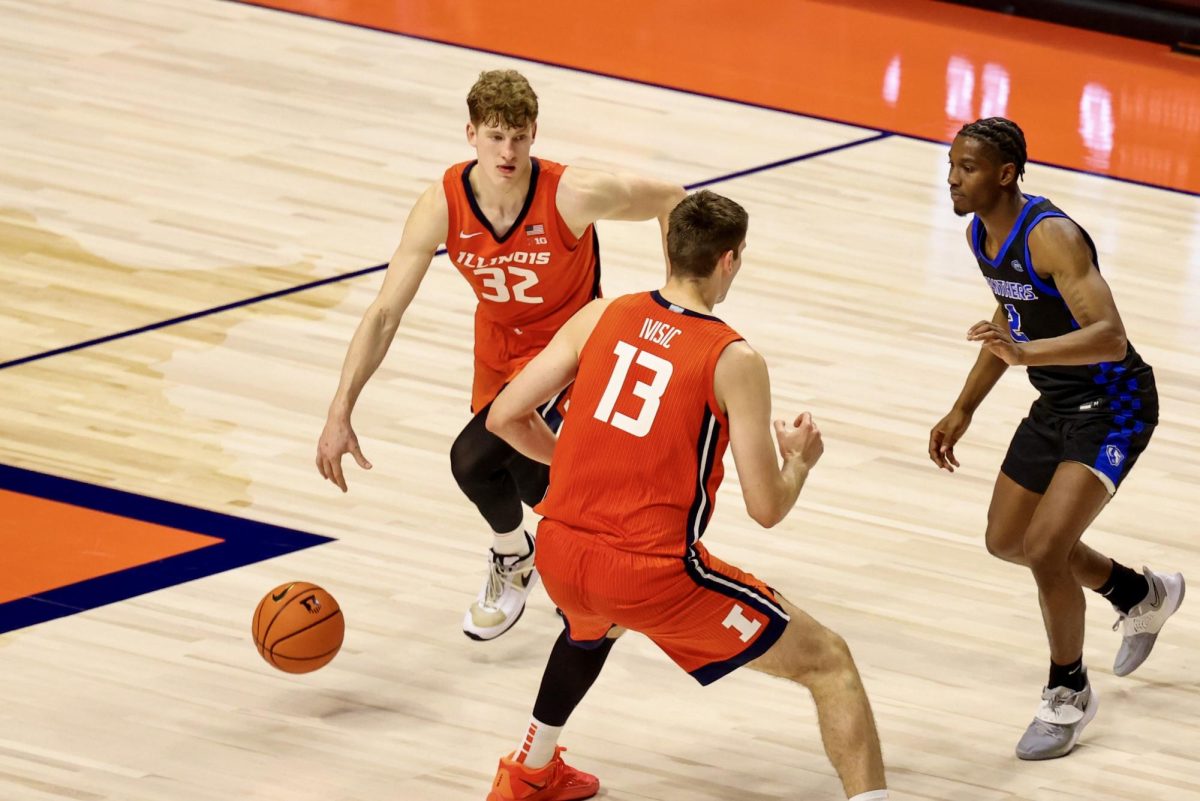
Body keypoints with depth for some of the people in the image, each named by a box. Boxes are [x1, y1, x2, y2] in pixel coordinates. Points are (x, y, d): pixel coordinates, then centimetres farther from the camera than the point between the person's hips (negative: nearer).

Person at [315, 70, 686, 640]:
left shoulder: (574, 196, -31)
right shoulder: (442, 206, -23)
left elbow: (671, 201, -13)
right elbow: (384, 314, -18)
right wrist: (339, 415, -23)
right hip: (498, 347, 5)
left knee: (475, 459, -23)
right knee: (524, 476, 18)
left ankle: (513, 559, 9)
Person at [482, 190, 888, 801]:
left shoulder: (601, 317, 4)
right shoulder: (734, 361, -8)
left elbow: (505, 417, 8)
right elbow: (766, 508, -8)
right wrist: (800, 460, 15)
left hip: (559, 554, 6)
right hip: (654, 577, -5)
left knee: (593, 628, 44)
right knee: (829, 663, 7)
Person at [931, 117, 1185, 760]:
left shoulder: (1051, 237, -29)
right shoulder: (981, 233, -1)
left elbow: (1111, 339, -38)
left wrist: (1026, 353, -52)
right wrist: (963, 412, 19)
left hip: (1112, 405, -10)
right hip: (1058, 401, 10)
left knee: (1045, 547, -19)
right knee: (1008, 540, 19)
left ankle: (1068, 694, 3)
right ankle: (1143, 596, 42)